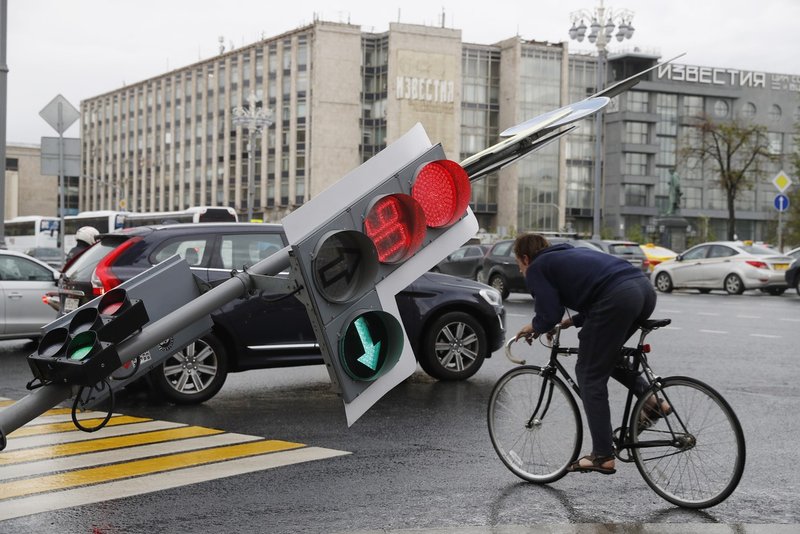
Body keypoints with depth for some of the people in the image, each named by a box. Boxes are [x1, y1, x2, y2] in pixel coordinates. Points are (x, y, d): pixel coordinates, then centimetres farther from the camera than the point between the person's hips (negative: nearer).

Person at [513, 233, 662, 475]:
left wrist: (535, 326, 19)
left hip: (618, 298, -8)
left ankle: (603, 456, 3)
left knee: (590, 375, 4)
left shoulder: (536, 268, 11)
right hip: (645, 288, 9)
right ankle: (650, 398, 15)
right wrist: (574, 321, 36)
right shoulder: (569, 254, 34)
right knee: (606, 354, 30)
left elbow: (550, 314, -1)